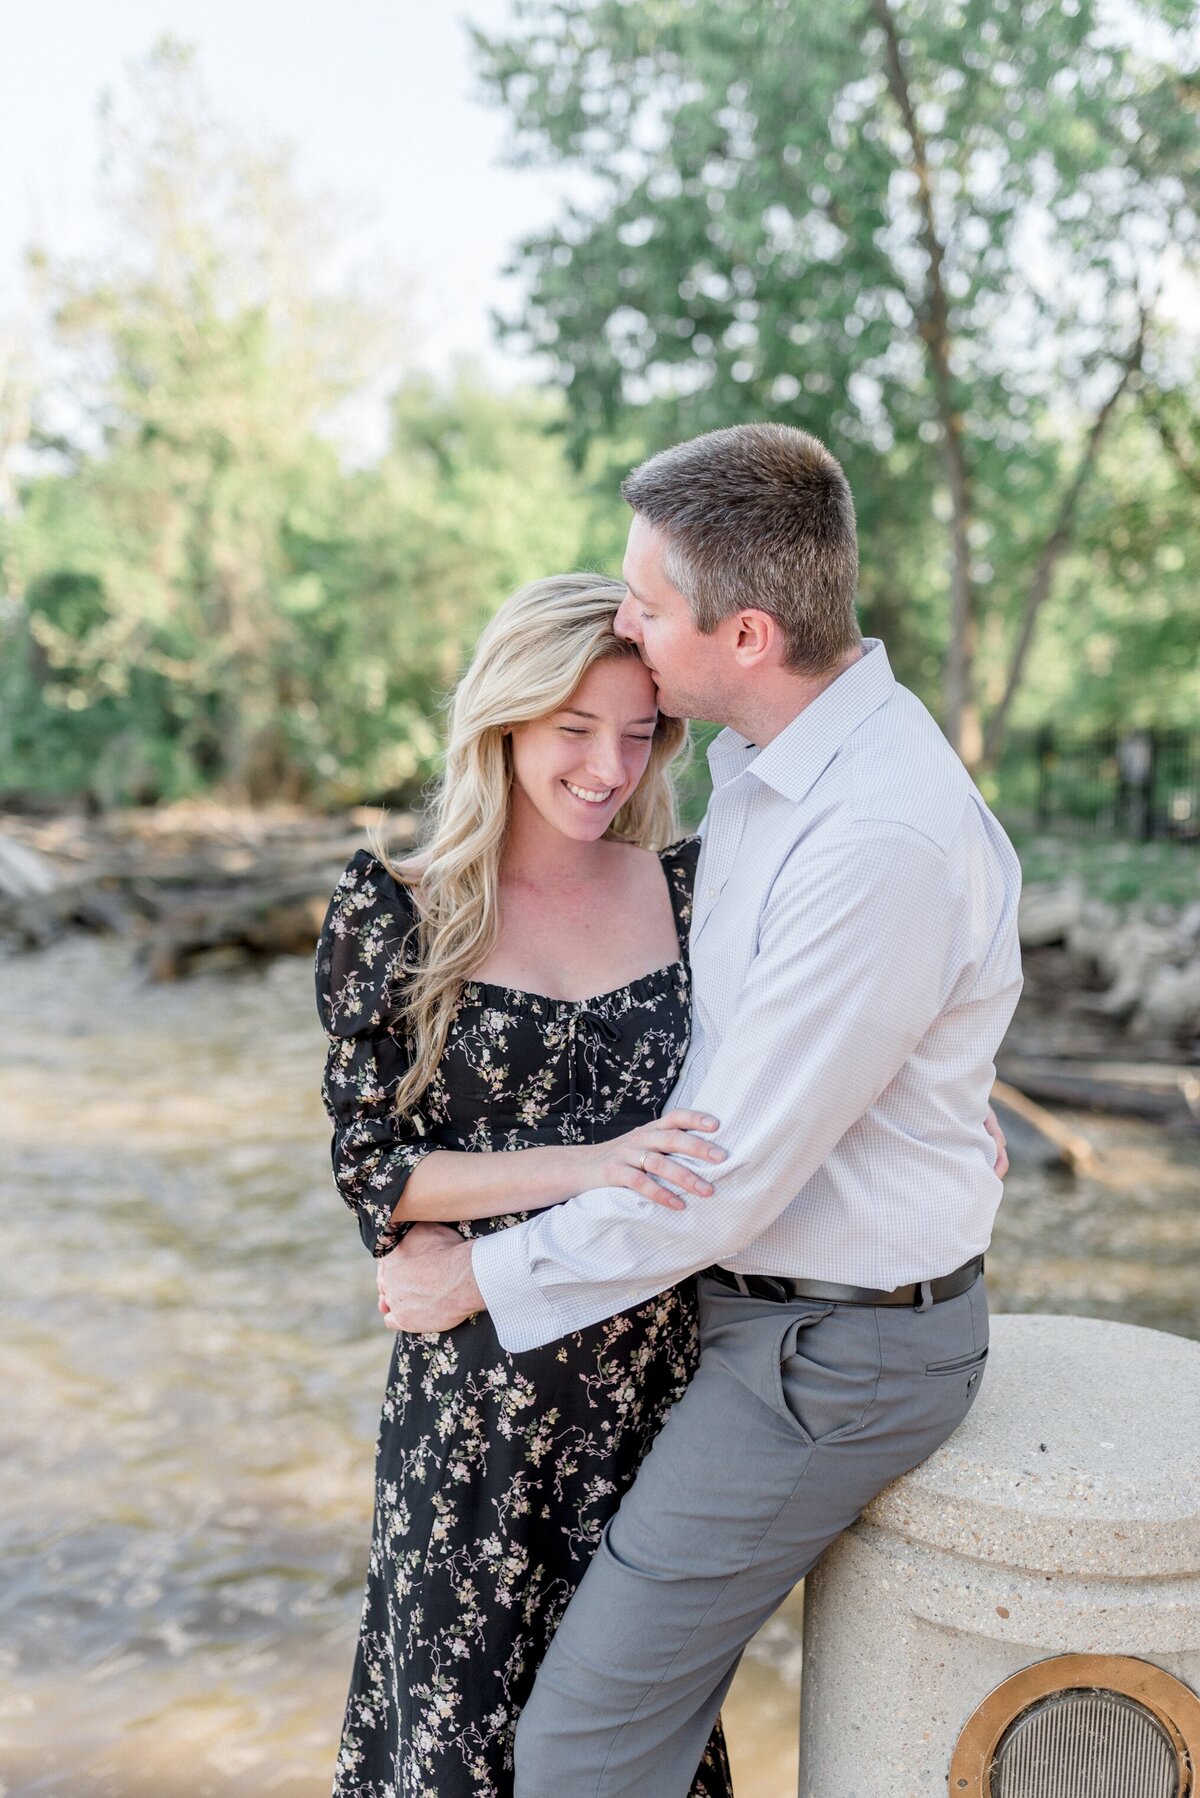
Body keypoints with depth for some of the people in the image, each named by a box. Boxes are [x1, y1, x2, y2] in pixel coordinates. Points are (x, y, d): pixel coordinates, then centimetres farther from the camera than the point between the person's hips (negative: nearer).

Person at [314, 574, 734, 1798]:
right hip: (479, 1385, -2)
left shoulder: (689, 889, 0)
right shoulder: (394, 920, -8)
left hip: (657, 1372, 3)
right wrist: (583, 1168, -23)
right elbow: (373, 1169, -10)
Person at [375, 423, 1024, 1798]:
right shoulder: (767, 756, 1)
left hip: (835, 1350, -9)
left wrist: (482, 1275, -14)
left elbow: (732, 1180, -26)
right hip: (749, 1286, 10)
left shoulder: (885, 844, -31)